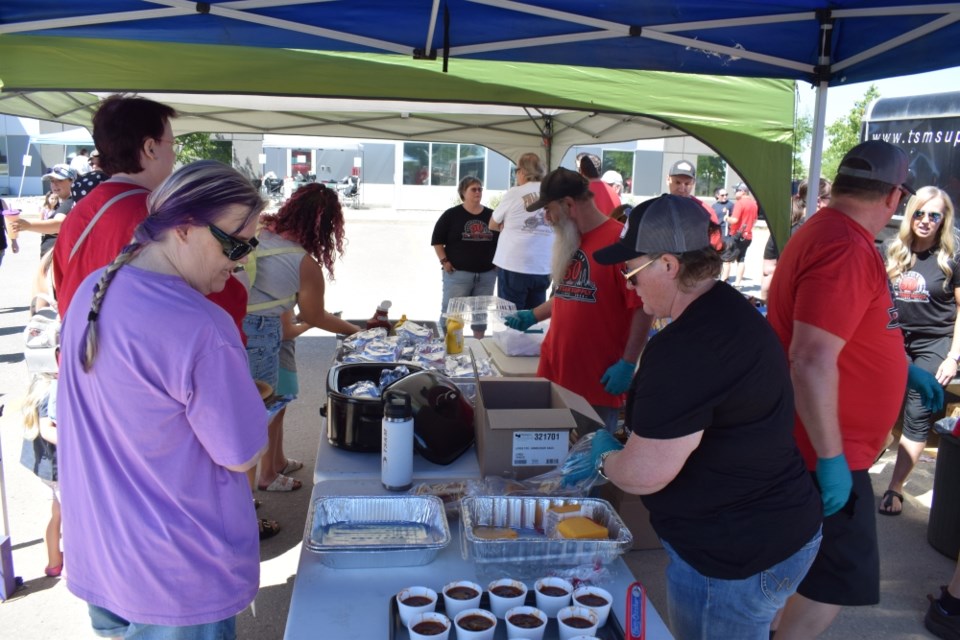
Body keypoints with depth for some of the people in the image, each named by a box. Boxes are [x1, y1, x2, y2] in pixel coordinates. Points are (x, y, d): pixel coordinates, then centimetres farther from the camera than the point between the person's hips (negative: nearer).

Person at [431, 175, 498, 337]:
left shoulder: (491, 215, 7)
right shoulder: (451, 214, -1)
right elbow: (437, 240, 1)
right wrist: (444, 261, -7)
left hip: (486, 274, 3)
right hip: (458, 273, -3)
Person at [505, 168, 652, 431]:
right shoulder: (569, 241, 11)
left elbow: (643, 307, -16)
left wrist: (628, 364, -17)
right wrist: (533, 316, 17)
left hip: (598, 381, -7)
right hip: (554, 370, 7)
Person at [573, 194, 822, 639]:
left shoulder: (687, 347, -29)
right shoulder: (728, 310, 5)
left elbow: (646, 473, -24)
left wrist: (602, 458, -5)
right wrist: (619, 451, 15)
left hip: (737, 560, -10)